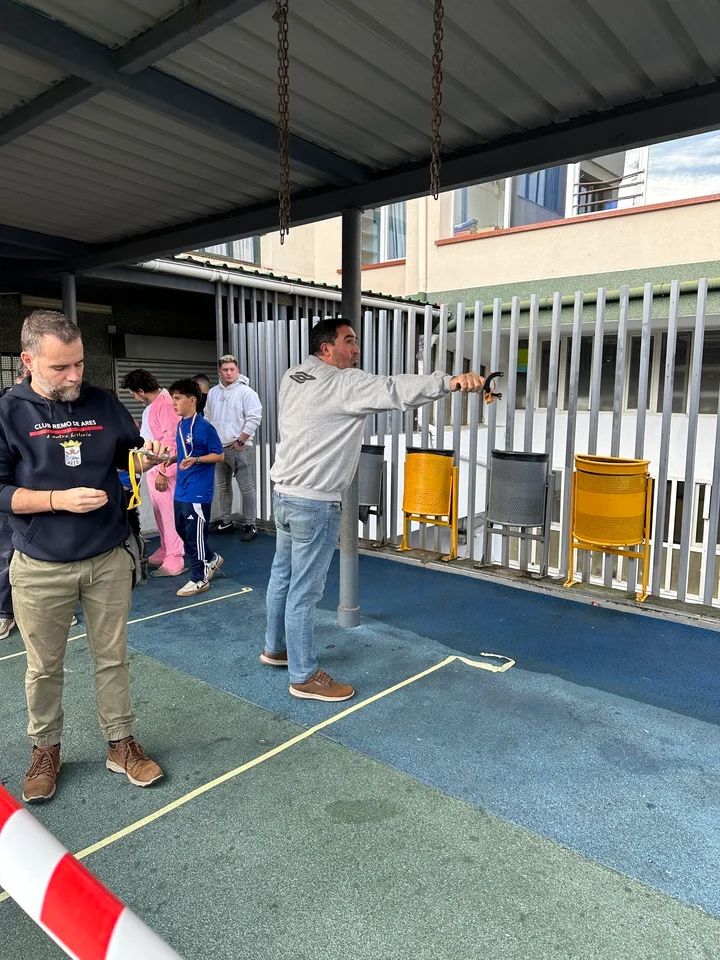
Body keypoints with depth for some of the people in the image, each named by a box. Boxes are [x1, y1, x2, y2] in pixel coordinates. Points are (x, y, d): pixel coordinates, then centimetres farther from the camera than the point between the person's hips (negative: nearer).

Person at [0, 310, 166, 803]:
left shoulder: (104, 403, 1)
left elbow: (127, 456, 13)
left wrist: (146, 456, -10)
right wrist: (60, 499, -21)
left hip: (109, 559, 2)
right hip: (40, 567, -2)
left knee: (113, 657, 13)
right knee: (44, 667, 14)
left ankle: (121, 743, 29)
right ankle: (46, 750, 36)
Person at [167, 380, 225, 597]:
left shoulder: (205, 427, -15)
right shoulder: (180, 426, 9)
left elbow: (220, 455, -11)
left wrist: (196, 460, -24)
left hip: (198, 491, -9)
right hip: (181, 490, 9)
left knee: (194, 535, 0)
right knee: (183, 531, 18)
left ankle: (199, 579, 15)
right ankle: (211, 559, 37)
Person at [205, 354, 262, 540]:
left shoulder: (246, 392, -9)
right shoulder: (213, 393, 11)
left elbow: (254, 418, -14)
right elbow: (207, 418, 18)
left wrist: (240, 441, -14)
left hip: (239, 448, -7)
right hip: (218, 448, 7)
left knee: (246, 488, -4)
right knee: (222, 487, 15)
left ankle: (250, 525, 3)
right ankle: (225, 521, 26)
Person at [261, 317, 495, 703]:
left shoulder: (293, 377, 8)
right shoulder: (342, 383, -17)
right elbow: (393, 390, -31)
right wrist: (450, 381, -40)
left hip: (285, 494, 9)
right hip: (314, 504, -9)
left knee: (282, 576, 21)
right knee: (304, 591, 0)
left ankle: (275, 648, 38)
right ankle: (304, 677, 12)